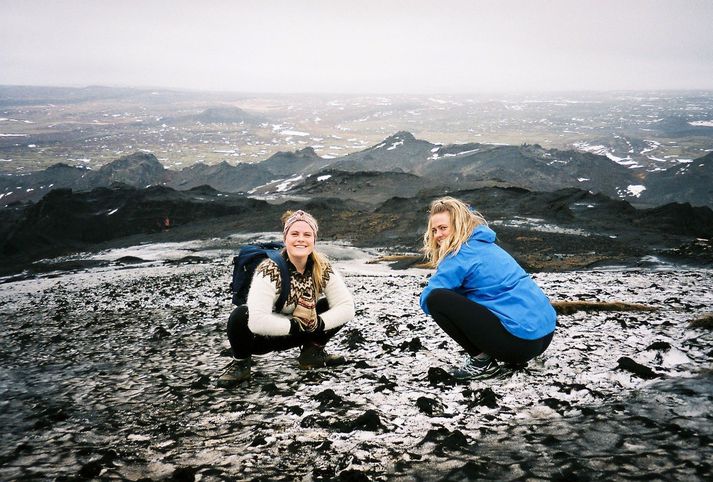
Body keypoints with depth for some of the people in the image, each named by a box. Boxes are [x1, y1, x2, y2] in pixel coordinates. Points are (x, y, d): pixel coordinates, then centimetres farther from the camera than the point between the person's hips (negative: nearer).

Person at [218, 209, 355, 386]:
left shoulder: (323, 267, -16)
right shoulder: (269, 270, -29)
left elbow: (347, 307, -17)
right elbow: (257, 321, -40)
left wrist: (316, 324, -29)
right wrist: (295, 325, -32)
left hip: (299, 334, 4)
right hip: (263, 337, -4)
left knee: (334, 304, -14)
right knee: (241, 316, -34)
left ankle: (313, 352, 7)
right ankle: (241, 363, -5)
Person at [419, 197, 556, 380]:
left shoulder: (461, 255, -8)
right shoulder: (485, 245, 18)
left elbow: (427, 301, -8)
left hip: (521, 342, -9)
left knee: (436, 299, -11)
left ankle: (481, 361, -2)